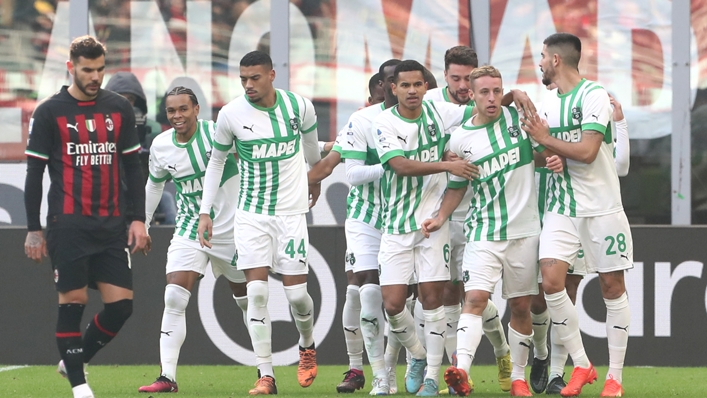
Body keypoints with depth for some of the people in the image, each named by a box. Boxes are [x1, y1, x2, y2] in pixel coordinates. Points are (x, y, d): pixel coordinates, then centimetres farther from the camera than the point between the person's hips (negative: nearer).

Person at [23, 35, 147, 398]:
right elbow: (34, 174, 2)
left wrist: (138, 219, 6)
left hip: (111, 225, 4)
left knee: (121, 303, -2)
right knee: (73, 300, -7)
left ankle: (74, 360, 19)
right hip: (68, 226, -4)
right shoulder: (49, 112, -1)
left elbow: (132, 167, 14)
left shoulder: (119, 109, 9)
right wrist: (33, 229, -2)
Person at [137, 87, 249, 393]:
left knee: (248, 300, 8)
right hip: (189, 230, 3)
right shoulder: (160, 146, -1)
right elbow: (154, 184, 16)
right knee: (174, 297, -13)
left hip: (230, 228, -3)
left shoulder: (217, 133, -18)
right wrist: (142, 225, 18)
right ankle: (167, 376, -14)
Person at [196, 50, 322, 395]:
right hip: (251, 213, 0)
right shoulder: (231, 114, -8)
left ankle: (307, 345, 32)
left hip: (291, 211, 0)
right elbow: (216, 161, 6)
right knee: (256, 291, -10)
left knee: (296, 292, -1)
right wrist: (205, 212, 3)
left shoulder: (299, 106, -7)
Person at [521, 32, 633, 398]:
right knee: (551, 281, -12)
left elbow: (587, 151, -20)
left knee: (612, 288, 2)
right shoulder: (548, 103, 12)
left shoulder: (593, 96, -11)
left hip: (602, 208, -6)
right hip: (561, 209, 6)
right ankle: (581, 365, 0)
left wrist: (546, 139, -10)